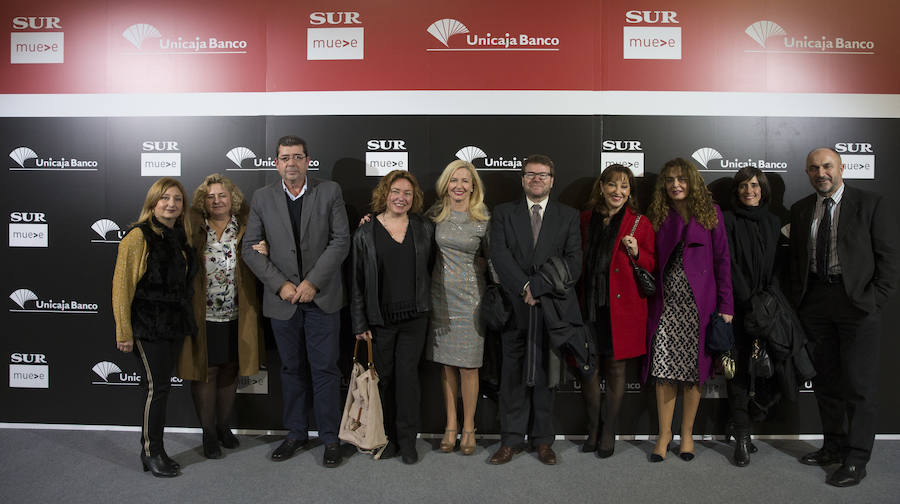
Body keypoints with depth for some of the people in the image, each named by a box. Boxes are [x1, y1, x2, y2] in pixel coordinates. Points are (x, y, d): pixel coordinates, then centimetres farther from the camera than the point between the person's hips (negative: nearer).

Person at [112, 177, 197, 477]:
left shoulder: (181, 237, 11)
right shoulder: (139, 236, -10)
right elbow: (122, 286, -12)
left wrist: (184, 319, 12)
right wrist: (124, 332, -14)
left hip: (175, 323, 7)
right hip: (148, 325, -7)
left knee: (161, 386, 12)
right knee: (156, 387, -4)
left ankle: (156, 450, 22)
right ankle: (151, 452, 11)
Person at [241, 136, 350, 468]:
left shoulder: (329, 192, 0)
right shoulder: (263, 198, 5)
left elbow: (341, 241, -6)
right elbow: (250, 247, 2)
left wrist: (312, 282, -12)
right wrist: (281, 284, -8)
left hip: (321, 297, -2)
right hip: (282, 299, 2)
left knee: (325, 368, 2)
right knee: (292, 369, 13)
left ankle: (330, 437, 15)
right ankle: (296, 433, 27)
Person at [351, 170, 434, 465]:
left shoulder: (424, 230, 5)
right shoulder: (366, 233, 0)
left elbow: (430, 268, 14)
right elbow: (357, 281, 0)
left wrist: (425, 303, 5)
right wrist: (360, 323, -3)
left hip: (414, 317, 1)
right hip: (380, 318, 0)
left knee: (408, 376, 3)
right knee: (383, 377, 8)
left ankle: (407, 440, 15)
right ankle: (387, 437, 23)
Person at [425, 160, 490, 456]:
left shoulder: (483, 220, -3)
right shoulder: (435, 214, 4)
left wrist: (476, 266, -8)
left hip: (469, 296, -2)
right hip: (440, 294, 3)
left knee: (468, 365, 2)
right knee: (446, 363, 9)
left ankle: (468, 428, 18)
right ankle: (451, 425, 22)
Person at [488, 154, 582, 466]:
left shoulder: (568, 216, 8)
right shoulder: (503, 214, 9)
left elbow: (573, 262, -3)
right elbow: (499, 256, -4)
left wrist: (538, 287, -13)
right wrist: (524, 287, -15)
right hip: (514, 307, 0)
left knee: (545, 373, 8)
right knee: (513, 374, 5)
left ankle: (543, 439, 21)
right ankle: (512, 439, 17)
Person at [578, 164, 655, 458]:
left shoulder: (640, 224, 3)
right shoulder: (585, 219, 10)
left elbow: (653, 266, 6)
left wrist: (636, 253, -13)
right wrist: (576, 298, 6)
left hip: (621, 307, -2)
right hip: (589, 304, 2)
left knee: (615, 368, 4)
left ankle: (609, 433, 19)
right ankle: (592, 429, 21)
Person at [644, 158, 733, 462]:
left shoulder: (710, 213, 4)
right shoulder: (657, 216, 9)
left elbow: (722, 260, 2)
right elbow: (652, 262, 11)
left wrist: (725, 305, -3)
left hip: (698, 303, -1)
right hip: (666, 302, 1)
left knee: (693, 371, 4)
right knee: (663, 369, -1)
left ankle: (687, 434, 20)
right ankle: (664, 433, 14)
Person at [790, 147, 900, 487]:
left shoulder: (871, 205, -1)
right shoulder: (800, 210, 11)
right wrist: (798, 300, 4)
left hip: (857, 302, -4)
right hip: (815, 302, 4)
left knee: (859, 383, -1)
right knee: (825, 380, 13)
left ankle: (856, 459, 9)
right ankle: (833, 446, 26)